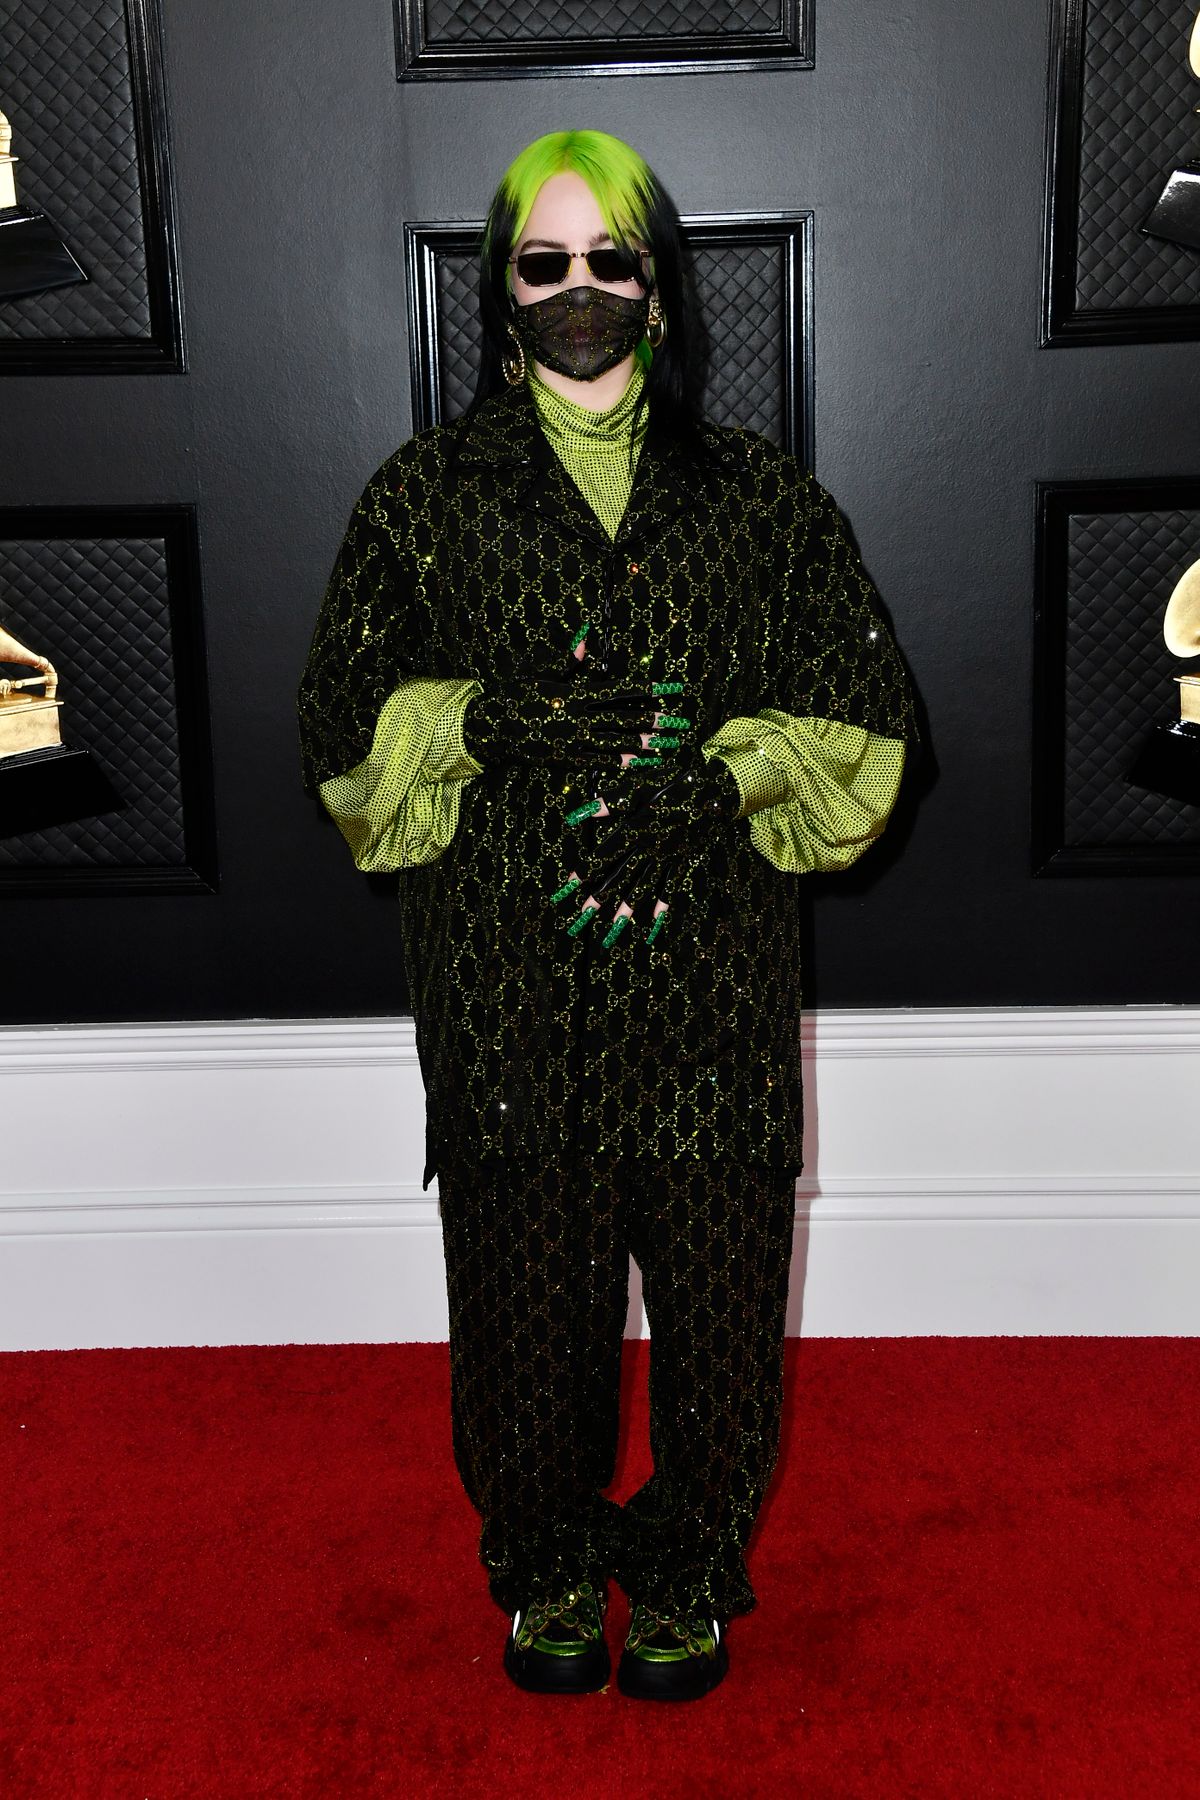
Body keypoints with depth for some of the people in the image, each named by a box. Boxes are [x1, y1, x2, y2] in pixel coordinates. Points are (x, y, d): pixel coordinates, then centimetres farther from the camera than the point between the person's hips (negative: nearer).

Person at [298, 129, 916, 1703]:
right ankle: (548, 1565, 35)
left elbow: (866, 722, 4)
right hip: (506, 982, 0)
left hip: (712, 972, 1)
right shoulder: (422, 495, 5)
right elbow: (345, 726, 4)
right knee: (527, 1283, 10)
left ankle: (691, 1563, 34)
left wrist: (716, 773, -13)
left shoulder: (764, 495, 6)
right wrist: (488, 719, -14)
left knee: (713, 1278, 8)